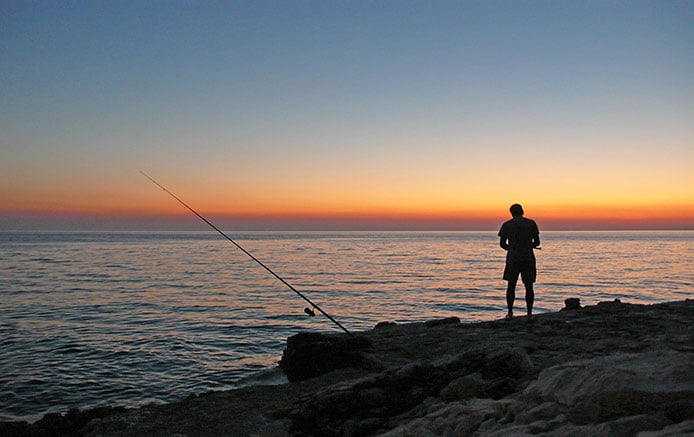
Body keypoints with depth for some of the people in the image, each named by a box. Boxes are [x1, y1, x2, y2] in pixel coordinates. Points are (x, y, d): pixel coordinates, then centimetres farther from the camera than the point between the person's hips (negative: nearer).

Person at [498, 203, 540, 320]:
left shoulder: (506, 225, 2)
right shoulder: (531, 223, 2)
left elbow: (502, 244, 5)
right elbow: (537, 242, 5)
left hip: (512, 259, 0)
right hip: (528, 258, 0)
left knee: (511, 285, 11)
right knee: (529, 286, 5)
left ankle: (510, 313, 10)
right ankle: (529, 314, 3)